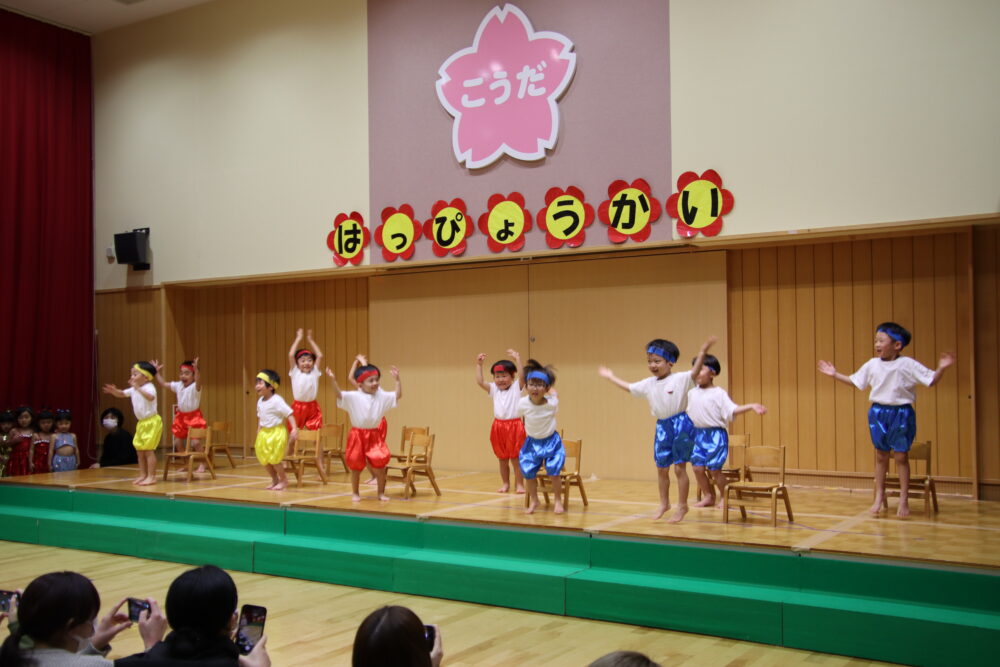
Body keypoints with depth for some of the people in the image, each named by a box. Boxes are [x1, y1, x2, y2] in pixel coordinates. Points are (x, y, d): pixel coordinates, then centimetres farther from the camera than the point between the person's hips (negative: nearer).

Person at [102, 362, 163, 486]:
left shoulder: (149, 387, -17)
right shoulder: (134, 389, 10)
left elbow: (151, 397, -38)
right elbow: (122, 394, 20)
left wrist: (138, 388, -43)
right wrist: (114, 391, -2)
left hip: (152, 422, -10)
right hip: (142, 423, 10)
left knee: (148, 449, -9)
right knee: (139, 449, 12)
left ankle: (151, 477, -4)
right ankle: (143, 475, 21)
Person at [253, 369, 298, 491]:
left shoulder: (277, 401, -18)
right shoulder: (260, 401, 5)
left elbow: (289, 414, -19)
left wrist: (295, 429, -28)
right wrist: (259, 432, 15)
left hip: (277, 433, -7)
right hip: (264, 433, 8)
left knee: (274, 459, -7)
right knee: (263, 459, 8)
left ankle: (284, 480, 14)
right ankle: (274, 479, 28)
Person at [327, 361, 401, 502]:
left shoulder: (382, 396, 1)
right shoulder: (353, 397, -8)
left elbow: (398, 395, 2)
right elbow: (338, 394, -18)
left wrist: (397, 379, -6)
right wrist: (333, 380, -33)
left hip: (375, 435, 2)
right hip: (357, 435, -1)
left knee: (380, 465, -3)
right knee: (356, 466, 9)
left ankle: (381, 493, 14)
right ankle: (355, 493, 25)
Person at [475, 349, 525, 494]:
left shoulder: (516, 387, -3)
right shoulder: (494, 389, 7)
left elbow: (522, 376, -20)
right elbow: (479, 381, -2)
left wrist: (517, 359, -26)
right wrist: (479, 364, -6)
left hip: (514, 426, -4)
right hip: (499, 426, 4)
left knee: (516, 458, 1)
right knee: (502, 458, 13)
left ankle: (519, 484, 9)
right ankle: (505, 483, 24)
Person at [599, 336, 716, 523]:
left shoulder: (681, 379, -10)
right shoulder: (648, 384, 8)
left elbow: (695, 371, -25)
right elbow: (629, 387, 22)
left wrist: (703, 351, -40)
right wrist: (610, 377, 30)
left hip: (681, 424, -6)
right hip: (661, 426, 6)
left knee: (679, 467, -3)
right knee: (661, 468, 14)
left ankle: (682, 506, 9)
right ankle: (664, 503, 30)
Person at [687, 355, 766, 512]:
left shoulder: (719, 393, -7)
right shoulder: (692, 393, 9)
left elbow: (732, 410, -17)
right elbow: (685, 411, 19)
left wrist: (751, 406, -30)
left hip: (716, 434, -5)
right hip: (698, 434, 5)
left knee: (714, 469, -4)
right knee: (698, 467, 3)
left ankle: (724, 496, 18)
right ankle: (708, 496, 22)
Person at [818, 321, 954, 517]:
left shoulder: (908, 364, -10)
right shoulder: (872, 365, 2)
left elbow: (931, 380, -9)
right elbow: (854, 381, 14)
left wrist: (941, 368, -26)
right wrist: (835, 374, 10)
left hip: (901, 413, -4)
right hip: (878, 412, 4)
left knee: (901, 456, 2)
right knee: (881, 456, 11)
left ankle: (904, 501, 12)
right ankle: (879, 497, 21)